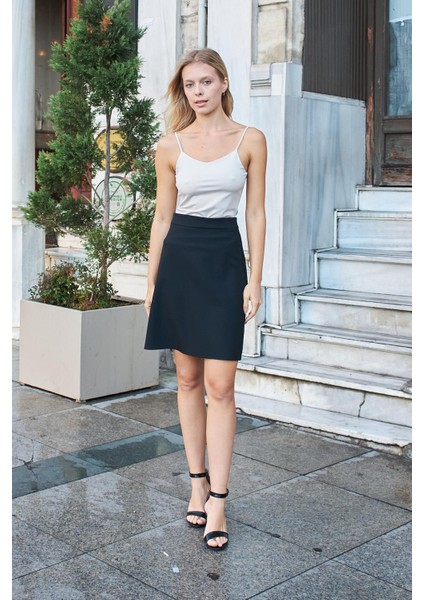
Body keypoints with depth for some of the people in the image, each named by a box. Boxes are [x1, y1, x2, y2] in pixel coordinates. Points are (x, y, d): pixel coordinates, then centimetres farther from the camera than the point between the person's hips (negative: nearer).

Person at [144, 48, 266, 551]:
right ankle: (198, 481, 20)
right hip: (179, 260, 2)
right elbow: (162, 216, 8)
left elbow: (255, 213, 2)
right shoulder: (170, 146, 5)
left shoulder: (250, 140, 2)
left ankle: (217, 501, 1)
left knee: (219, 385, -5)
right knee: (188, 379, 7)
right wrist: (151, 283, 5)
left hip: (225, 260, -2)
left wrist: (255, 279, -4)